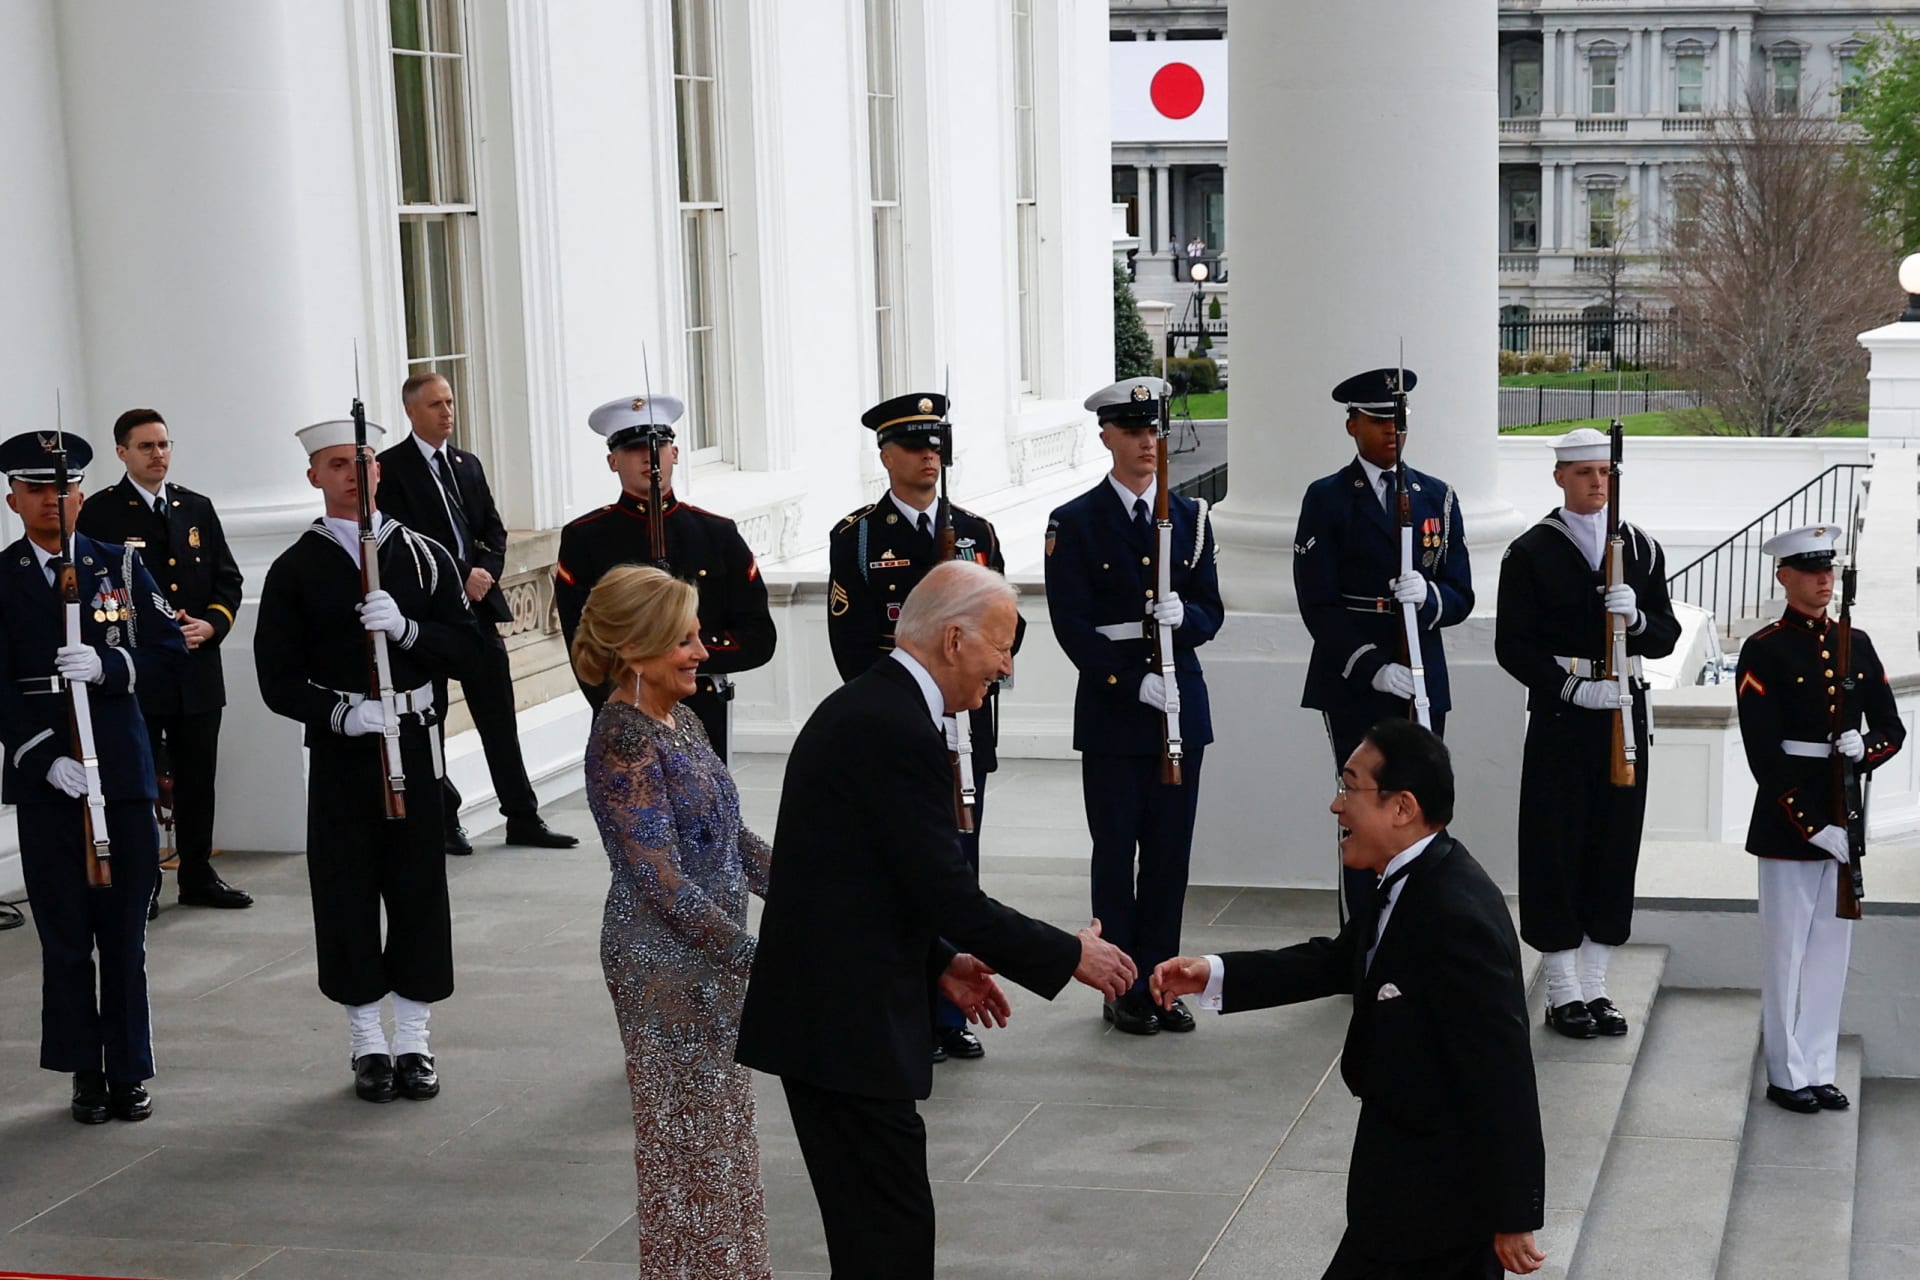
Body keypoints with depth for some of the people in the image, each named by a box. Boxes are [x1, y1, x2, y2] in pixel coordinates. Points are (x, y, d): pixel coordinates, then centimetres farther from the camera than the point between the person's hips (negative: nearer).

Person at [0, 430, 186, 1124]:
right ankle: (85, 1072, 13)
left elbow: (169, 651, 3)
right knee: (65, 935, 4)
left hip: (122, 770, 1)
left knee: (124, 932, 5)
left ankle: (129, 1071, 14)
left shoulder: (121, 567, 8)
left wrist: (108, 666, -17)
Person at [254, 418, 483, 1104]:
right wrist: (339, 712, -19)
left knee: (419, 889, 4)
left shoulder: (423, 555, 6)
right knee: (347, 894, 3)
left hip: (413, 745, 1)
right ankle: (367, 1043, 16)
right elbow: (279, 680, -3)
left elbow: (466, 646, 1)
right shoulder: (295, 570, 1)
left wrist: (406, 630, -17)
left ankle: (412, 1040, 16)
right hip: (339, 752, -1)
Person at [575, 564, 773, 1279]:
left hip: (710, 954, 9)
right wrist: (752, 956, -22)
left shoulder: (678, 718, 7)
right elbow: (662, 881, -23)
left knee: (720, 1132, 17)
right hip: (665, 963, -9)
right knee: (690, 1139, 2)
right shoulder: (623, 742, -20)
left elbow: (731, 833, 15)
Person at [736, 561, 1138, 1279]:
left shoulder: (867, 707, 12)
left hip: (826, 1008, 10)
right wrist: (1072, 958, -9)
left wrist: (939, 961, 19)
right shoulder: (897, 731, -19)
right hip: (845, 1024, -10)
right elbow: (950, 894, -20)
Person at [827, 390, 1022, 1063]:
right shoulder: (857, 537, -1)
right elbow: (851, 642, -7)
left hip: (965, 731, 4)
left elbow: (1009, 625, 9)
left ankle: (952, 1015, 16)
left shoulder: (975, 533, 12)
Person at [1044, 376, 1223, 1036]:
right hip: (1111, 713, -3)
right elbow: (1073, 626, -8)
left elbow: (1211, 614, 9)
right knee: (1116, 852, 2)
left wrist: (1183, 615, -15)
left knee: (1170, 851, 7)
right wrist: (1133, 681, -17)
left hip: (1181, 705, 4)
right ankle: (1123, 990, 11)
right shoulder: (1074, 523, -3)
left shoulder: (1189, 517, 9)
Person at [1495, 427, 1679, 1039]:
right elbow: (1512, 645, -6)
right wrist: (1572, 688, -17)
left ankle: (1595, 985, 17)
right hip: (1560, 715, -4)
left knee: (1616, 846, 7)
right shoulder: (1531, 552, -2)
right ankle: (1563, 993, 8)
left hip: (1624, 713, 4)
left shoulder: (1641, 548, 10)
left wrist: (1637, 620, -14)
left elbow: (1666, 637, 8)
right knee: (1555, 850, -1)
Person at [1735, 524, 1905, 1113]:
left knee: (1832, 948, 10)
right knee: (1788, 949, 2)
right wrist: (1815, 827, -18)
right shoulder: (1764, 651, -8)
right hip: (1789, 821, -5)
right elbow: (1765, 756, -13)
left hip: (1844, 818, 5)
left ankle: (1819, 1071, 19)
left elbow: (1892, 730, 12)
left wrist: (1865, 748, -12)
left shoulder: (1856, 644, 10)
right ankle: (1788, 1075, 12)